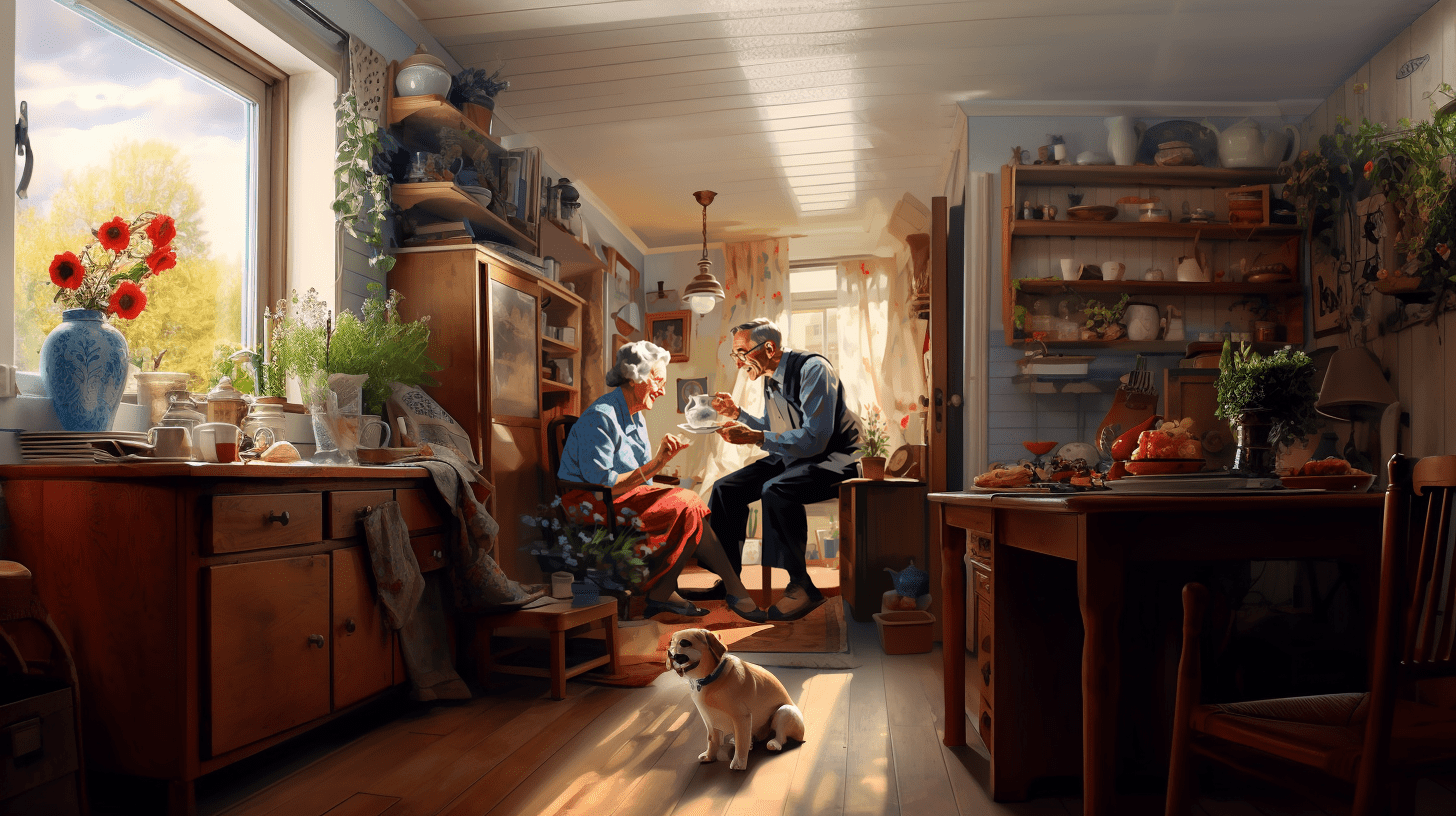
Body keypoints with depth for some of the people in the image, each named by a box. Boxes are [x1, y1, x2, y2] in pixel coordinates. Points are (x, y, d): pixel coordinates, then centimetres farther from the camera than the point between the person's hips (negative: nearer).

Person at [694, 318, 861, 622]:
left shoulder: (813, 369, -20)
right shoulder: (770, 379, 7)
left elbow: (815, 438, -28)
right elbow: (772, 431, 20)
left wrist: (755, 437, -30)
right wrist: (737, 414, 5)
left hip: (835, 458, -9)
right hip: (792, 458, 9)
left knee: (776, 490, -34)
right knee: (726, 489, -3)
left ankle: (801, 585, -23)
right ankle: (728, 580, 5)